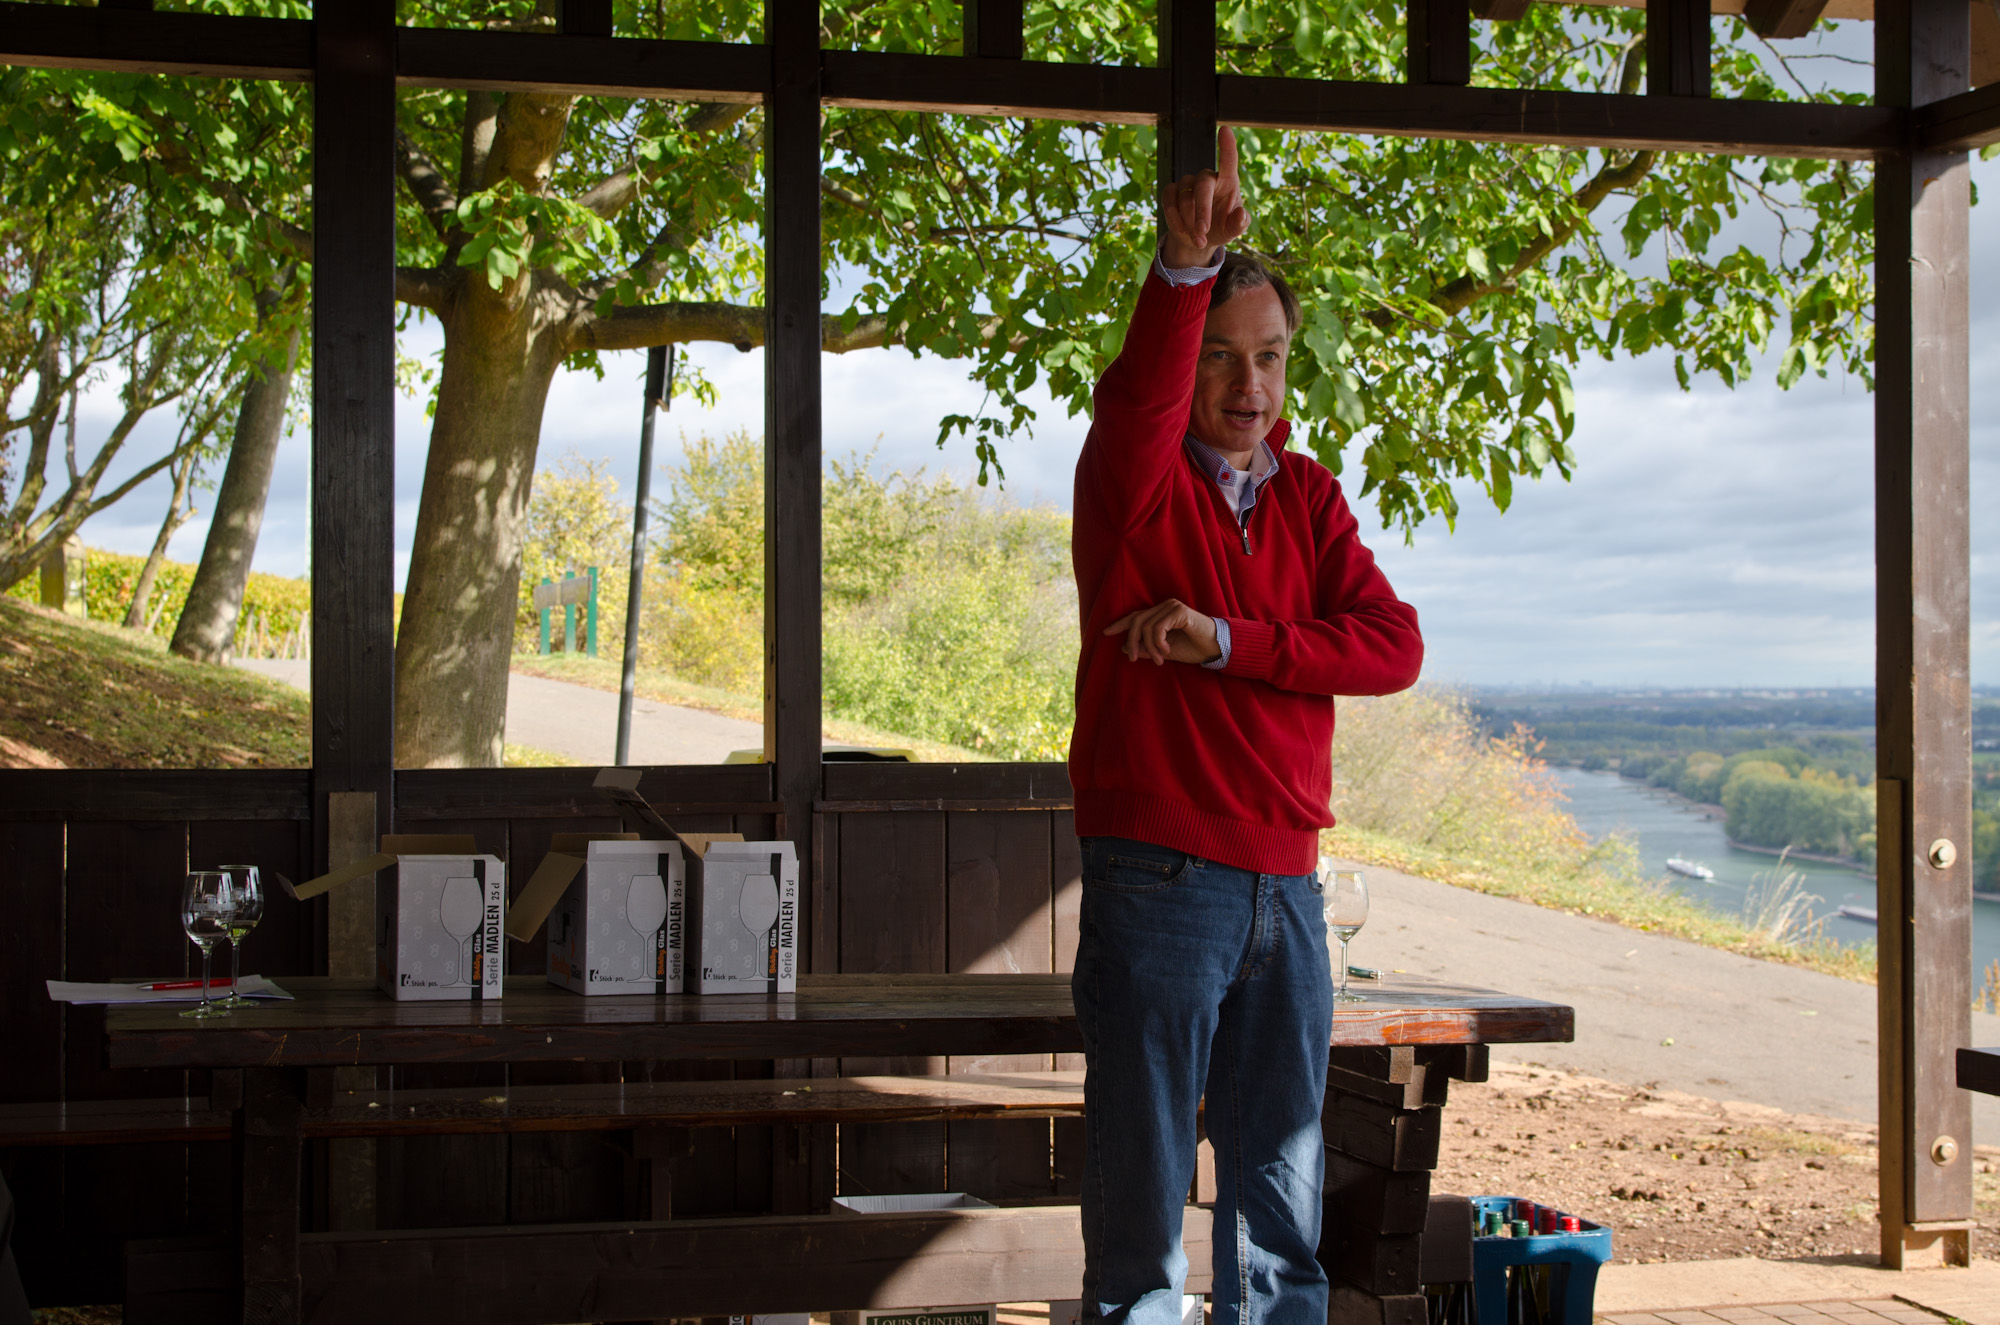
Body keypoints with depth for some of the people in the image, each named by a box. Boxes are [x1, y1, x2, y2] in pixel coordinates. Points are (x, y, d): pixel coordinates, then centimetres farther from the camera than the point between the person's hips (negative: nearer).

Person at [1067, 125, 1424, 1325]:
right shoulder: (1137, 483, -2)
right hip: (1158, 878, -5)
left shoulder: (1309, 495, 12)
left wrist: (1229, 641, -13)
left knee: (1282, 1200, 12)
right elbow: (1138, 400, -26)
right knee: (1144, 1192, 0)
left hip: (1285, 887, 5)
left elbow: (1394, 645, -1)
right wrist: (1185, 269, -44)